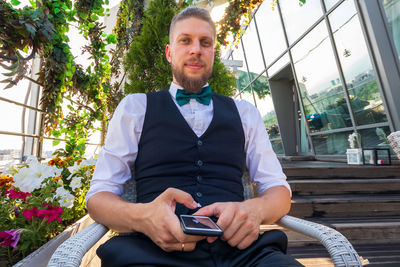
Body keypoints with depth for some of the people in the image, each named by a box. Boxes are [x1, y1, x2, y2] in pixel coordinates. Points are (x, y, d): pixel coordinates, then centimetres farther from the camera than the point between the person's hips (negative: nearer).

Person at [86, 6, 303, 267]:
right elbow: (99, 195, 5)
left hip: (238, 246, 2)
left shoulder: (244, 112, 15)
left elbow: (279, 189, 13)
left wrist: (254, 209, -12)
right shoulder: (135, 107, 9)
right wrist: (141, 217, -19)